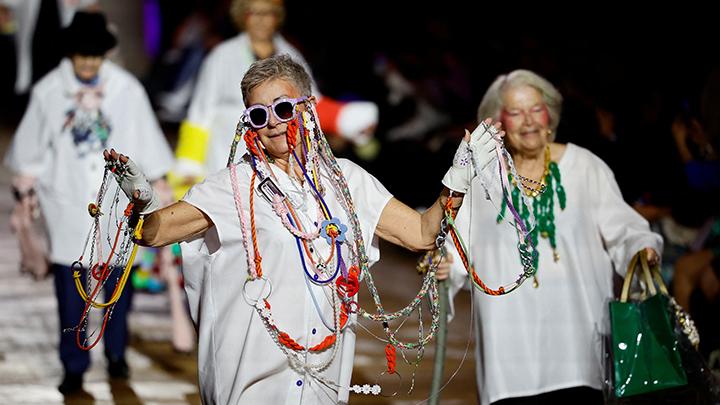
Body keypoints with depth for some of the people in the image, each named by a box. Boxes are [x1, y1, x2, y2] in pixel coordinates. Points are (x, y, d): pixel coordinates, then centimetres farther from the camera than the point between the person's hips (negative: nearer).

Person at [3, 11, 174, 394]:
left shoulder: (127, 89, -2)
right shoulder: (47, 92, -2)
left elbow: (147, 141, 7)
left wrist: (158, 185, 9)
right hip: (67, 201, -1)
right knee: (69, 286, -3)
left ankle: (116, 353, 25)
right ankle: (73, 366, 3)